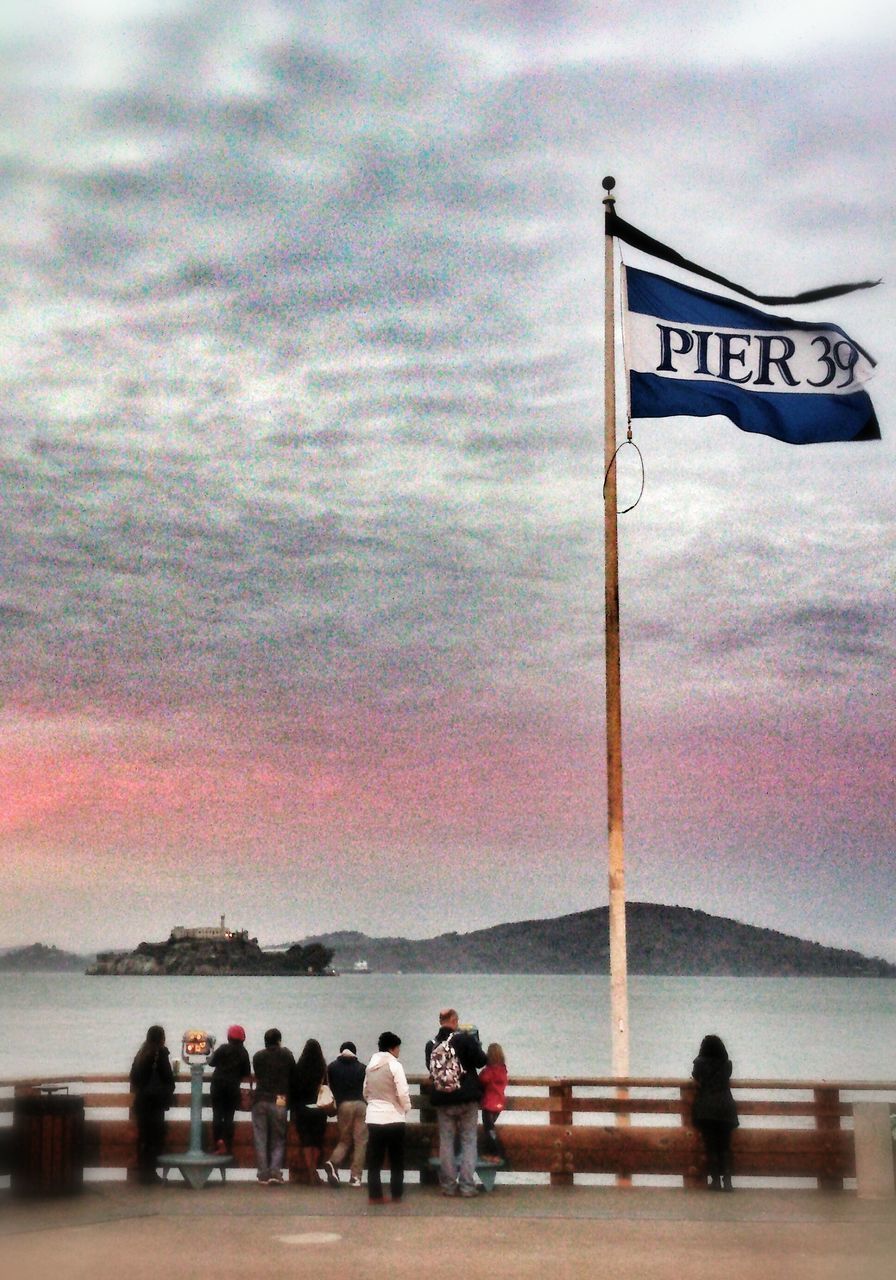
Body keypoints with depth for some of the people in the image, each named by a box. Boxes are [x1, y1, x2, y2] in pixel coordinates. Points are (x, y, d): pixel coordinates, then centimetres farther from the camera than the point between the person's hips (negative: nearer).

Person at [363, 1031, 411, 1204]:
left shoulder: (370, 1066, 9)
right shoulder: (395, 1065, -11)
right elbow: (403, 1093, -15)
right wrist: (406, 1108, 2)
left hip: (373, 1117, 5)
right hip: (393, 1118, -5)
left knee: (374, 1159, 8)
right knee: (396, 1159, 7)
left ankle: (374, 1195, 6)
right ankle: (396, 1195, 10)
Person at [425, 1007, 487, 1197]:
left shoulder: (431, 1044, -1)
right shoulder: (464, 1039, -12)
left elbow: (430, 1068, 11)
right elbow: (481, 1061, -5)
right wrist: (475, 1044, 11)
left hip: (442, 1100, 3)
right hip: (466, 1098, -3)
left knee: (446, 1141, 9)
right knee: (468, 1140, 5)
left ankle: (448, 1185, 8)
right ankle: (467, 1185, 0)